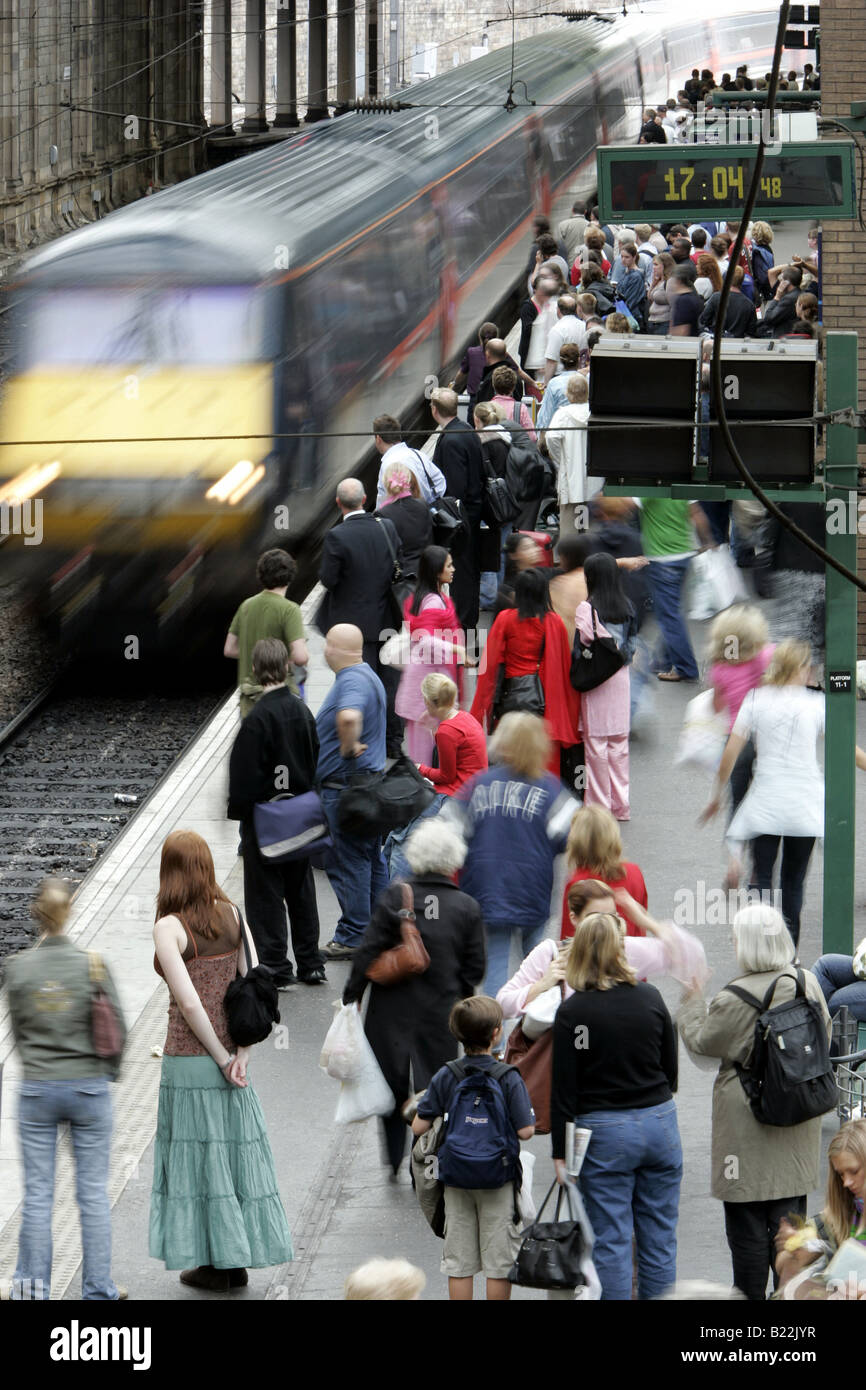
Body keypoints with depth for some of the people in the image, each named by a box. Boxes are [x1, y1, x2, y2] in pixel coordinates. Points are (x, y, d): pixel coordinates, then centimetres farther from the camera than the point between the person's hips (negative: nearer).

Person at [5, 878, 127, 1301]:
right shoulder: (92, 965, -11)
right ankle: (98, 1289, 14)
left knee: (37, 1193, 9)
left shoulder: (19, 967, -8)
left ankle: (32, 1285, 14)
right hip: (88, 1089, -1)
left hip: (36, 1089, 1)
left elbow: (18, 1028, 4)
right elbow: (117, 1026, -5)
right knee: (93, 1191, 8)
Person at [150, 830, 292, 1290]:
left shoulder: (168, 929, -16)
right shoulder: (231, 914, 1)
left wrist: (223, 1058, -11)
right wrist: (241, 1056, -6)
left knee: (198, 1154, 5)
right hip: (232, 1053, 5)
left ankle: (214, 1266, 11)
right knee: (236, 1150, 14)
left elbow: (190, 1004, -22)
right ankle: (239, 1260, 20)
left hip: (188, 1060, -5)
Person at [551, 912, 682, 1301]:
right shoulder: (650, 998, 0)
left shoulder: (572, 1012, -10)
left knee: (611, 1242, 2)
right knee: (659, 1239, 10)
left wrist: (560, 1153, -2)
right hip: (659, 1123, 4)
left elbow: (564, 1089, -9)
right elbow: (671, 1068, 8)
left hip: (604, 1133, -3)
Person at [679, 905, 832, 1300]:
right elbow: (824, 1036, 10)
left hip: (748, 1119, -6)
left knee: (747, 1223, 4)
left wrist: (691, 1000, 10)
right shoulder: (808, 984, -2)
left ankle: (750, 1296, 10)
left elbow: (701, 1042, -5)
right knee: (790, 1214, 13)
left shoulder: (735, 999, -20)